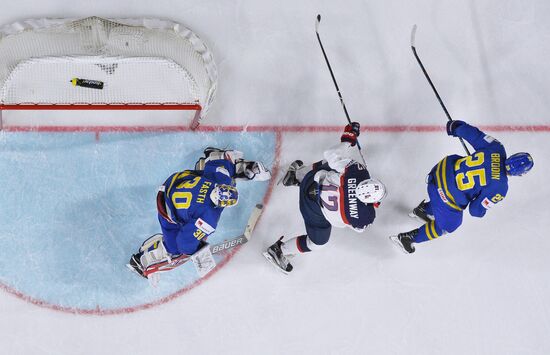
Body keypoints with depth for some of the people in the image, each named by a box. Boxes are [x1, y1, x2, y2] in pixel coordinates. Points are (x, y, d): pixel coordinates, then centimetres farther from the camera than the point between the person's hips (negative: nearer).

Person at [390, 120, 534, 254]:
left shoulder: (496, 147, -13)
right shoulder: (499, 188, -23)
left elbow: (472, 133, -5)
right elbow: (476, 210, -14)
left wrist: (455, 126, 14)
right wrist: (482, 211, 10)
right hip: (447, 197, -6)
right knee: (448, 225, 24)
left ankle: (422, 209, 63)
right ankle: (407, 238, 32)